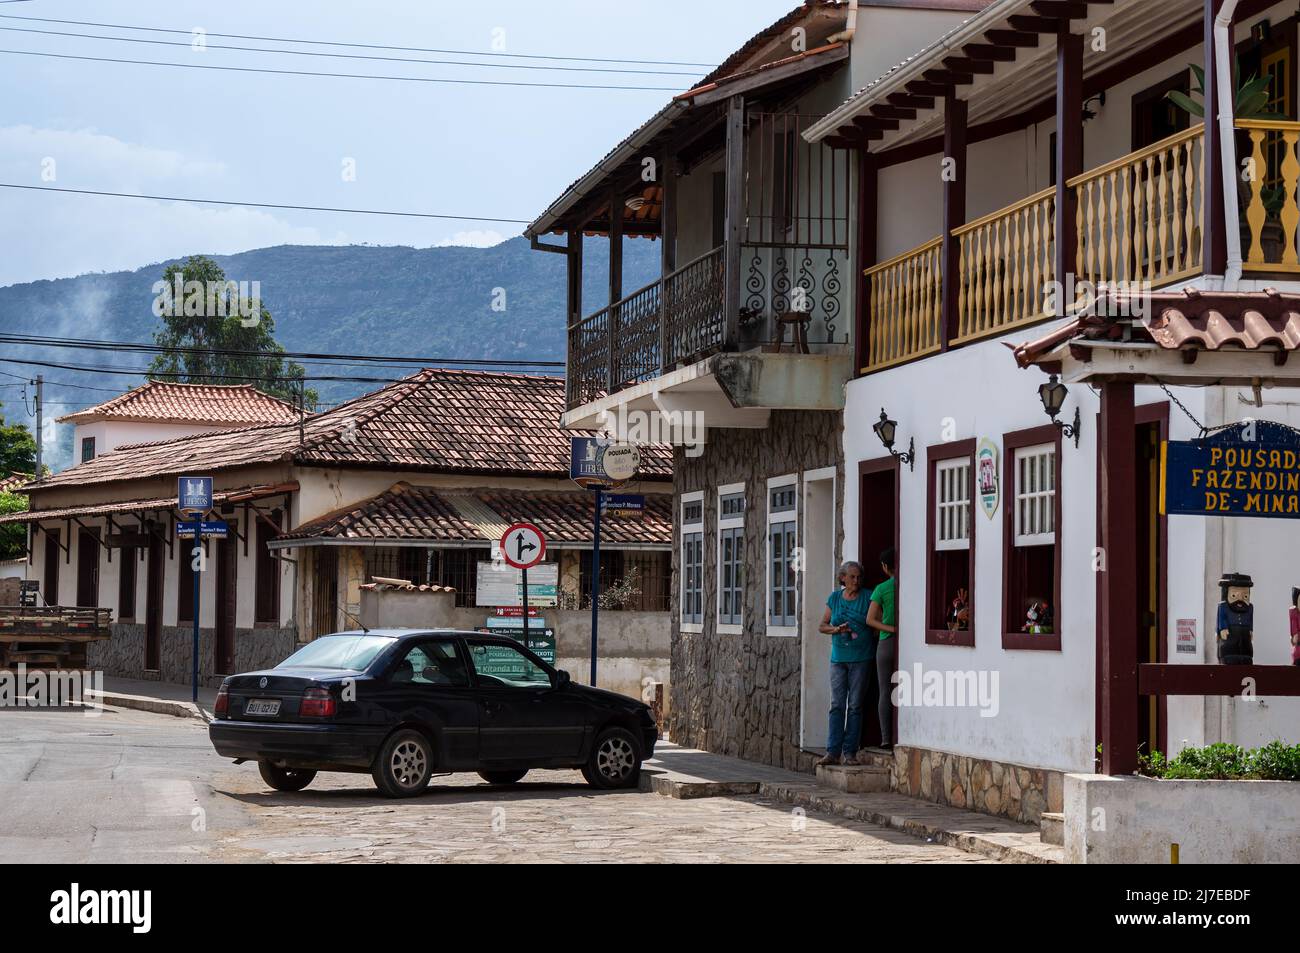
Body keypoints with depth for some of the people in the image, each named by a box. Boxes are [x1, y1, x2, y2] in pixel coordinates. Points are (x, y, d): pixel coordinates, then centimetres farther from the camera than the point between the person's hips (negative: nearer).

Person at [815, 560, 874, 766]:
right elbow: (822, 626, 12)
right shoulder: (835, 598, 10)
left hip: (860, 658, -2)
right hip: (838, 658, 2)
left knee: (855, 705, -1)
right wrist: (837, 629, -8)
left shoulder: (867, 598, 0)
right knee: (837, 705, -1)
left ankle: (849, 752, 2)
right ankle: (833, 752, -2)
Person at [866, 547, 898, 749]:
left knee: (885, 693, 3)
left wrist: (892, 630, -12)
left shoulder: (881, 589, -4)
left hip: (886, 644, -1)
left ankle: (886, 738, -1)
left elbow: (870, 619, -11)